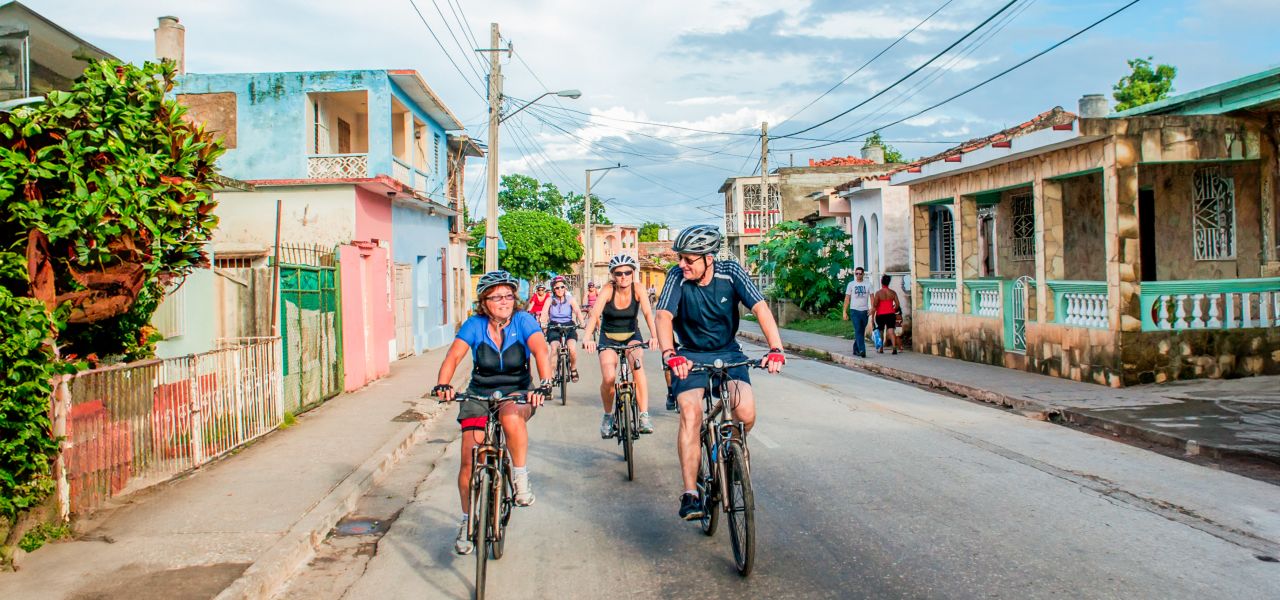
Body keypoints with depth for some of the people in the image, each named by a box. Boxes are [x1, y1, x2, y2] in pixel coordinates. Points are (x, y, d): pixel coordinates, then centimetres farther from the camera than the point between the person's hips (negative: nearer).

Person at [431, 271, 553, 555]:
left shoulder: (523, 321, -11)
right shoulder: (475, 325, -8)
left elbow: (540, 349, -26)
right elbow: (454, 356, -19)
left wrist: (545, 383, -44)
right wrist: (442, 384, -39)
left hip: (517, 393, -2)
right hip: (480, 394, 2)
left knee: (511, 417, -38)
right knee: (469, 460, -5)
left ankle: (521, 478, -16)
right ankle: (467, 523, 17)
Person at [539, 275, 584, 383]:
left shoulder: (570, 299, 0)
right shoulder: (550, 300, 0)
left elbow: (578, 312, -12)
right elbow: (543, 314, -11)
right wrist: (542, 324, -33)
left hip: (569, 326, 0)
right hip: (554, 327, 0)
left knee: (572, 349, -24)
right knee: (554, 348, -27)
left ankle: (573, 369, 4)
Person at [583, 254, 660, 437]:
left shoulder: (637, 289, -16)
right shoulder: (608, 289, -20)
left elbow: (648, 313, -28)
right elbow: (594, 314, -32)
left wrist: (653, 336, -47)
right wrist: (588, 338, -50)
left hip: (631, 335, 1)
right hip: (608, 338, 0)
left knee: (638, 366, -29)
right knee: (608, 378, -21)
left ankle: (644, 416, -26)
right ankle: (607, 416, 7)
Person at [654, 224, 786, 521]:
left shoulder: (731, 272, -14)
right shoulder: (677, 276, -15)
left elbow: (760, 308, -22)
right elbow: (663, 317, -26)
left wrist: (776, 348, -38)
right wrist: (669, 354, -45)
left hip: (728, 353, 1)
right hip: (691, 356, -1)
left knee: (746, 413, -21)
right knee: (690, 413, -24)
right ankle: (690, 493, -19)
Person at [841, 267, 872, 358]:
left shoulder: (868, 284, 8)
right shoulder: (851, 284, 4)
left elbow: (871, 297, 1)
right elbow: (847, 299, 4)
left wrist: (872, 308, -16)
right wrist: (845, 312, -3)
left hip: (864, 311, 3)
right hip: (854, 310, -3)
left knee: (861, 332, 9)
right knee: (858, 331, -15)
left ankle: (856, 350, 22)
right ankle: (862, 350, -22)